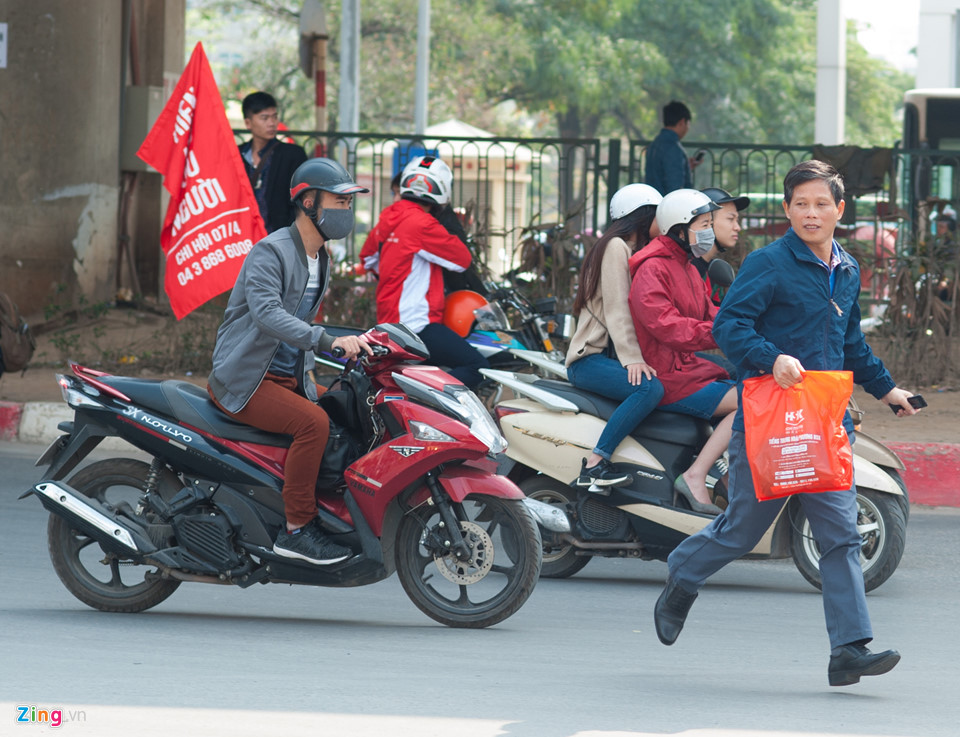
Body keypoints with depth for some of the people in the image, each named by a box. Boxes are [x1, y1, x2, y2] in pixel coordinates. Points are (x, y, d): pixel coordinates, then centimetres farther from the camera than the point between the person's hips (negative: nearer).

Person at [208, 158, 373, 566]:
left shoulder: (321, 258, 14)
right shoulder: (270, 252, -16)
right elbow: (267, 313, -33)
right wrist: (331, 340, -42)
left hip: (289, 377, 9)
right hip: (244, 379, -9)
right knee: (313, 423, -28)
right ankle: (296, 530, -23)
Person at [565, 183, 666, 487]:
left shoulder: (636, 250, 25)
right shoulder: (616, 246, -4)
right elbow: (616, 309, -14)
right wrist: (631, 359, -24)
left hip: (612, 353, 9)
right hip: (590, 357, -9)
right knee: (650, 388, -33)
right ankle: (594, 464, -32)